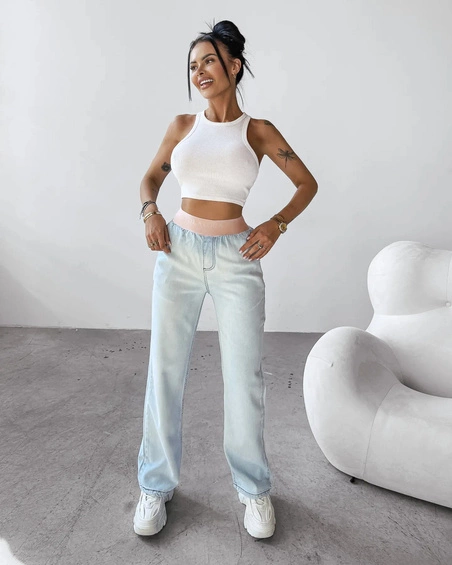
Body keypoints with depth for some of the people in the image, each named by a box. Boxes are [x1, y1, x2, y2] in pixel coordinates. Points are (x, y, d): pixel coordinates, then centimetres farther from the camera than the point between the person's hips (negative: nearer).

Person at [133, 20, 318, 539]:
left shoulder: (258, 131, 3)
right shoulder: (182, 126, 9)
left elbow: (307, 184, 10)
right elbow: (153, 175, 22)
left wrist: (275, 225, -5)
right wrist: (150, 211, 2)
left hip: (236, 259, -2)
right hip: (178, 251, 2)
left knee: (244, 378, 0)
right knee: (164, 371, 4)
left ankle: (253, 488, 23)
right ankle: (156, 485, 24)